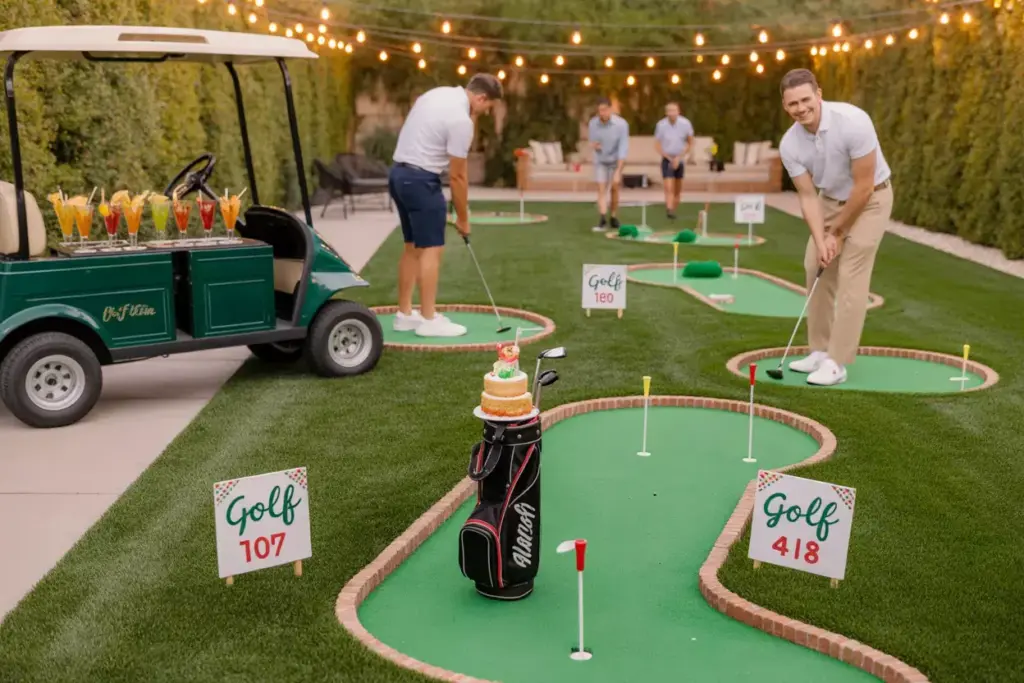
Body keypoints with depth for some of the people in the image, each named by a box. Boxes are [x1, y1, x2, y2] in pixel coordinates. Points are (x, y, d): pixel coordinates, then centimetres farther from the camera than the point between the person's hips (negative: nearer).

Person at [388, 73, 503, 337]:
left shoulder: (438, 93, 11)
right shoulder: (461, 119, -16)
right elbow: (457, 175, -11)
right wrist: (463, 218, -2)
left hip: (399, 173, 10)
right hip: (421, 180, -10)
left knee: (413, 248, 13)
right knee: (431, 249, -6)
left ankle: (405, 314, 15)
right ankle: (428, 319, -5)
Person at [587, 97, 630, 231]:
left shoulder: (621, 124, -25)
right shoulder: (593, 123, -16)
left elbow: (623, 148, -28)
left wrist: (618, 172, -35)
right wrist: (593, 145, -25)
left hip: (616, 161, -1)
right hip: (600, 161, 1)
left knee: (614, 189, 5)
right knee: (601, 189, -11)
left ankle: (613, 217, 21)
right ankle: (603, 219, -18)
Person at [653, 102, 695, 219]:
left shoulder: (685, 124, -9)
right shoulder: (661, 125, -11)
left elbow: (690, 142, 2)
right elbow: (657, 144, -1)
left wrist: (679, 157, -7)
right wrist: (670, 159, -7)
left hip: (680, 160, 2)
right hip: (667, 159, -2)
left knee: (678, 189, 9)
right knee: (669, 187, -16)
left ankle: (674, 209, 22)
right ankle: (669, 210, -23)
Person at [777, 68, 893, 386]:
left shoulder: (853, 121, -32)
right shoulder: (789, 144, -16)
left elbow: (864, 186, -25)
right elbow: (808, 196, -9)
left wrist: (838, 233, -16)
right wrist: (820, 241, -21)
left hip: (870, 199, -6)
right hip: (831, 199, 6)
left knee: (851, 277, -12)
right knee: (816, 270, 4)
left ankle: (836, 362, -8)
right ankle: (821, 351, 16)